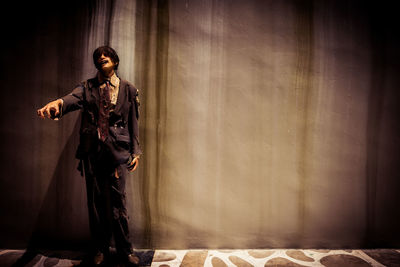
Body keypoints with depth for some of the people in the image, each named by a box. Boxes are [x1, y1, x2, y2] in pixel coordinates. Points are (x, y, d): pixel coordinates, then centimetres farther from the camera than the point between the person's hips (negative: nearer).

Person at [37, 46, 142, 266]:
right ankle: (100, 249, 24)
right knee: (95, 199, 8)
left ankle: (124, 249, 15)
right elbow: (72, 99, -12)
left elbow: (133, 122, 6)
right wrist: (56, 103, -36)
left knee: (118, 198, 0)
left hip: (117, 149, -2)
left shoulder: (128, 89, 8)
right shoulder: (87, 87, 10)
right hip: (92, 149, 2)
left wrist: (135, 151, 2)